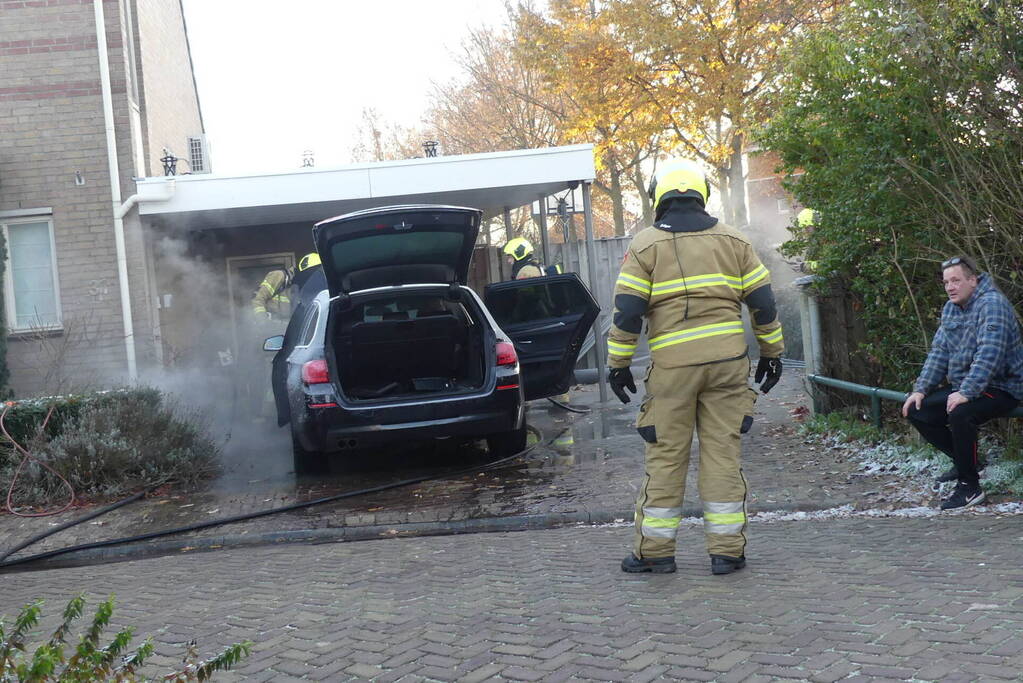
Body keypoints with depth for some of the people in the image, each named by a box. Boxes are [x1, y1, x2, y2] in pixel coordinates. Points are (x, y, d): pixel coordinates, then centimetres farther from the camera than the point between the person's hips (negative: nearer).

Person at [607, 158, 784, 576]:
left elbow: (627, 310, -3)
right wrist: (772, 352, 19)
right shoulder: (732, 241, 10)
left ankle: (654, 549, 12)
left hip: (672, 364, -2)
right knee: (723, 454, 5)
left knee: (665, 457, 5)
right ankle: (727, 550, 8)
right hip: (727, 360, 2)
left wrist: (618, 364, 4)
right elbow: (762, 302, 10)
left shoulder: (645, 245, 2)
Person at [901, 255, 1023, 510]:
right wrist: (921, 389, 0)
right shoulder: (951, 308, 9)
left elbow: (989, 354, -29)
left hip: (1000, 388, -9)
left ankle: (970, 487, -19)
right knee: (916, 411, 4)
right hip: (961, 386, 9)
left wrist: (966, 393, -35)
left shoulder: (992, 304, -18)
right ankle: (964, 461, 18)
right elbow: (939, 352, 10)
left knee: (960, 414, -35)